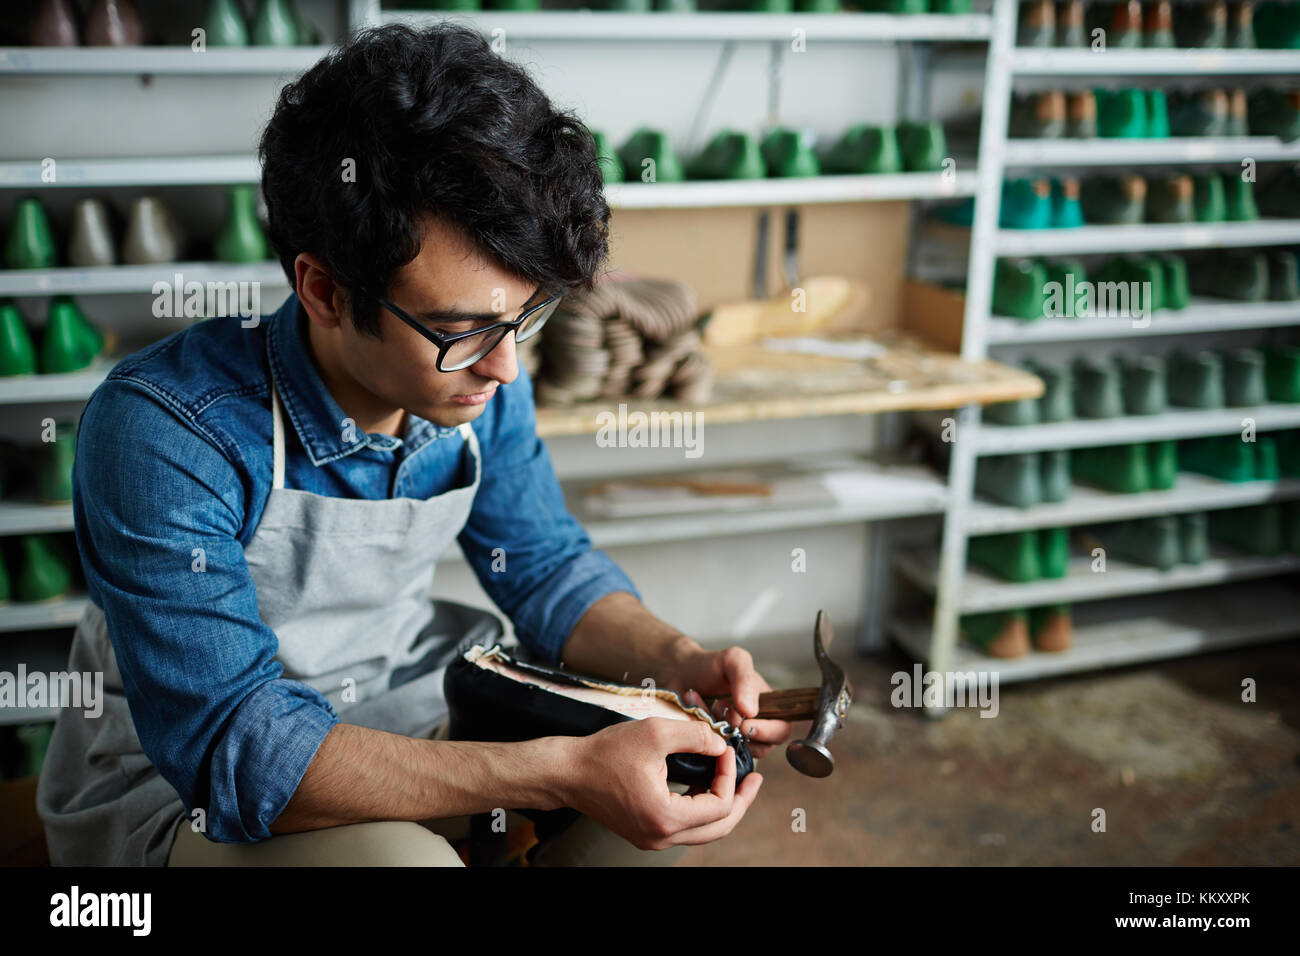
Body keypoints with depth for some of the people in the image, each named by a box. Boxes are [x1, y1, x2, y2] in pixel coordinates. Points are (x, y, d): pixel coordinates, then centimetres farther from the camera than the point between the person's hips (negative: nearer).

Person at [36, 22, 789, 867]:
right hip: (174, 786, -5)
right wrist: (566, 773, -41)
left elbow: (549, 566, 4)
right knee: (403, 856, -33)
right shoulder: (161, 433, -30)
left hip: (400, 716, 6)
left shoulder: (478, 382, -11)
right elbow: (232, 749, -34)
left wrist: (685, 666, -17)